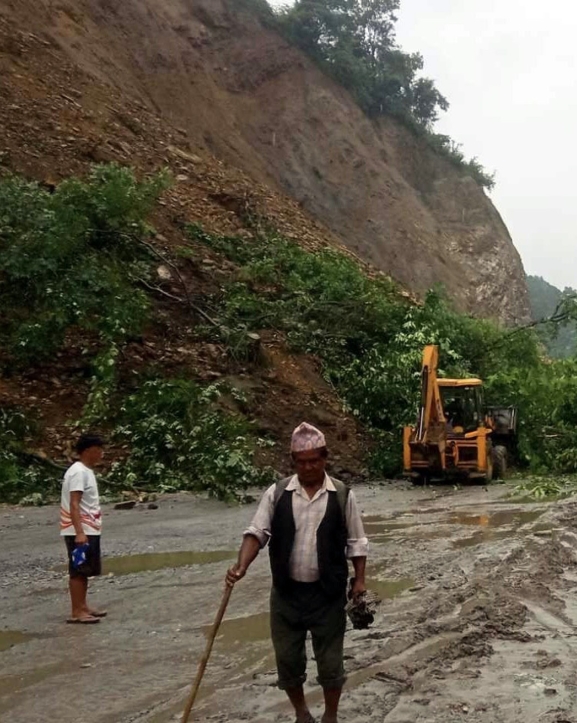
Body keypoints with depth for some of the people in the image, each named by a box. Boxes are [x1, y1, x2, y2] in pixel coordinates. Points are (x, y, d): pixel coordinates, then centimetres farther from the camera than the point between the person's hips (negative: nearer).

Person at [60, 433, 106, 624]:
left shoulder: (86, 471, 14)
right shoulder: (79, 472, -17)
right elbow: (73, 504, -23)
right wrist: (79, 532, -29)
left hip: (89, 530, 10)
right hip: (80, 532, -10)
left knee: (85, 571, 14)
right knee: (78, 571, -5)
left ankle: (83, 607, 21)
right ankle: (76, 612, -1)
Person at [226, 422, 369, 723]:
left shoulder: (342, 496, -4)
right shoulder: (277, 493, -3)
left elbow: (356, 543, 2)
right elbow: (257, 533, -7)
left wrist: (360, 580, -4)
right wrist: (242, 566, -22)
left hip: (328, 594, -1)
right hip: (286, 593, 1)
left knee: (330, 661, 9)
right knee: (287, 659, 12)